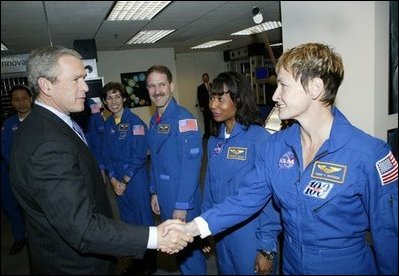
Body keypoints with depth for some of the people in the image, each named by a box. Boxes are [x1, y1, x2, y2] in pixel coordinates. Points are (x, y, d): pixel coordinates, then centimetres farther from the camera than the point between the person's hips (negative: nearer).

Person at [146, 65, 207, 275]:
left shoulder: (184, 119, -18)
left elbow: (191, 165, -20)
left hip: (183, 199, -7)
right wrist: (154, 192, 13)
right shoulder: (154, 121, 6)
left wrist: (182, 205, -19)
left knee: (188, 248, 11)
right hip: (163, 196, 7)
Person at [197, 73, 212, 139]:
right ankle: (207, 134, 6)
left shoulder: (212, 85, 13)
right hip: (205, 107, -2)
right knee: (207, 121, -1)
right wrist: (201, 106, -7)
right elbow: (199, 98, 1)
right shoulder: (200, 87, 5)